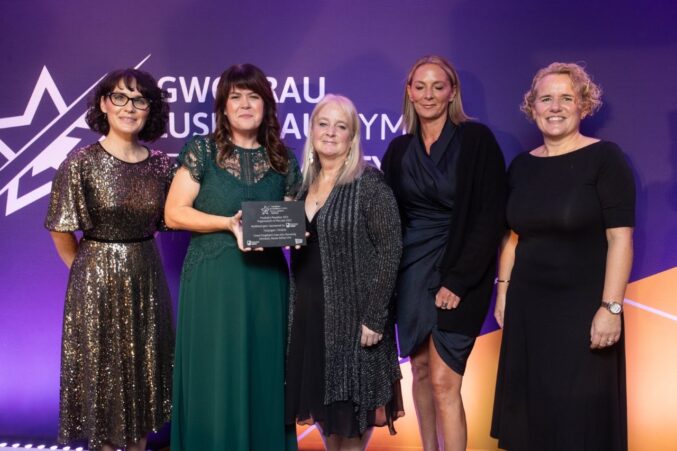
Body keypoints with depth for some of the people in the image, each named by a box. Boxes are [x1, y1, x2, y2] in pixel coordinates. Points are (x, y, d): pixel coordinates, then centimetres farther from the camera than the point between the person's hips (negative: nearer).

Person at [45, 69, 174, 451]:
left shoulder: (160, 163, -1)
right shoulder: (82, 162, -13)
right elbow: (61, 229, -6)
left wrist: (135, 255, 9)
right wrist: (87, 268, 5)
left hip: (147, 276, 4)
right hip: (97, 279, -4)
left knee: (146, 366, 14)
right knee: (102, 367, 8)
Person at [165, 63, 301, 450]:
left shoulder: (283, 160, 8)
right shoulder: (202, 151, -1)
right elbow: (174, 213, -5)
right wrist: (230, 223, -17)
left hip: (267, 279, 3)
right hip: (212, 279, -2)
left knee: (263, 375, 9)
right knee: (215, 377, 3)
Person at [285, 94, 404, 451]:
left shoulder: (369, 184, -11)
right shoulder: (306, 184, 8)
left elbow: (389, 250, -15)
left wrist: (374, 317, -19)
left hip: (353, 312, -6)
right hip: (309, 311, 6)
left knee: (352, 402, 7)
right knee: (323, 400, 16)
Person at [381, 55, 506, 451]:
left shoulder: (476, 139, -7)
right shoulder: (399, 149, 8)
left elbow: (491, 217, -11)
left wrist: (458, 281, -15)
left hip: (458, 273, -5)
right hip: (412, 271, 5)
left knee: (443, 381, -9)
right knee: (421, 369, 13)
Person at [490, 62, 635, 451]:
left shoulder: (605, 157, -8)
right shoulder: (522, 166, 7)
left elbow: (620, 238, -13)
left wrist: (610, 307, -18)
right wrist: (503, 293, 10)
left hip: (582, 306, -5)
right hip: (527, 305, 5)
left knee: (581, 412, 4)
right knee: (531, 408, 11)